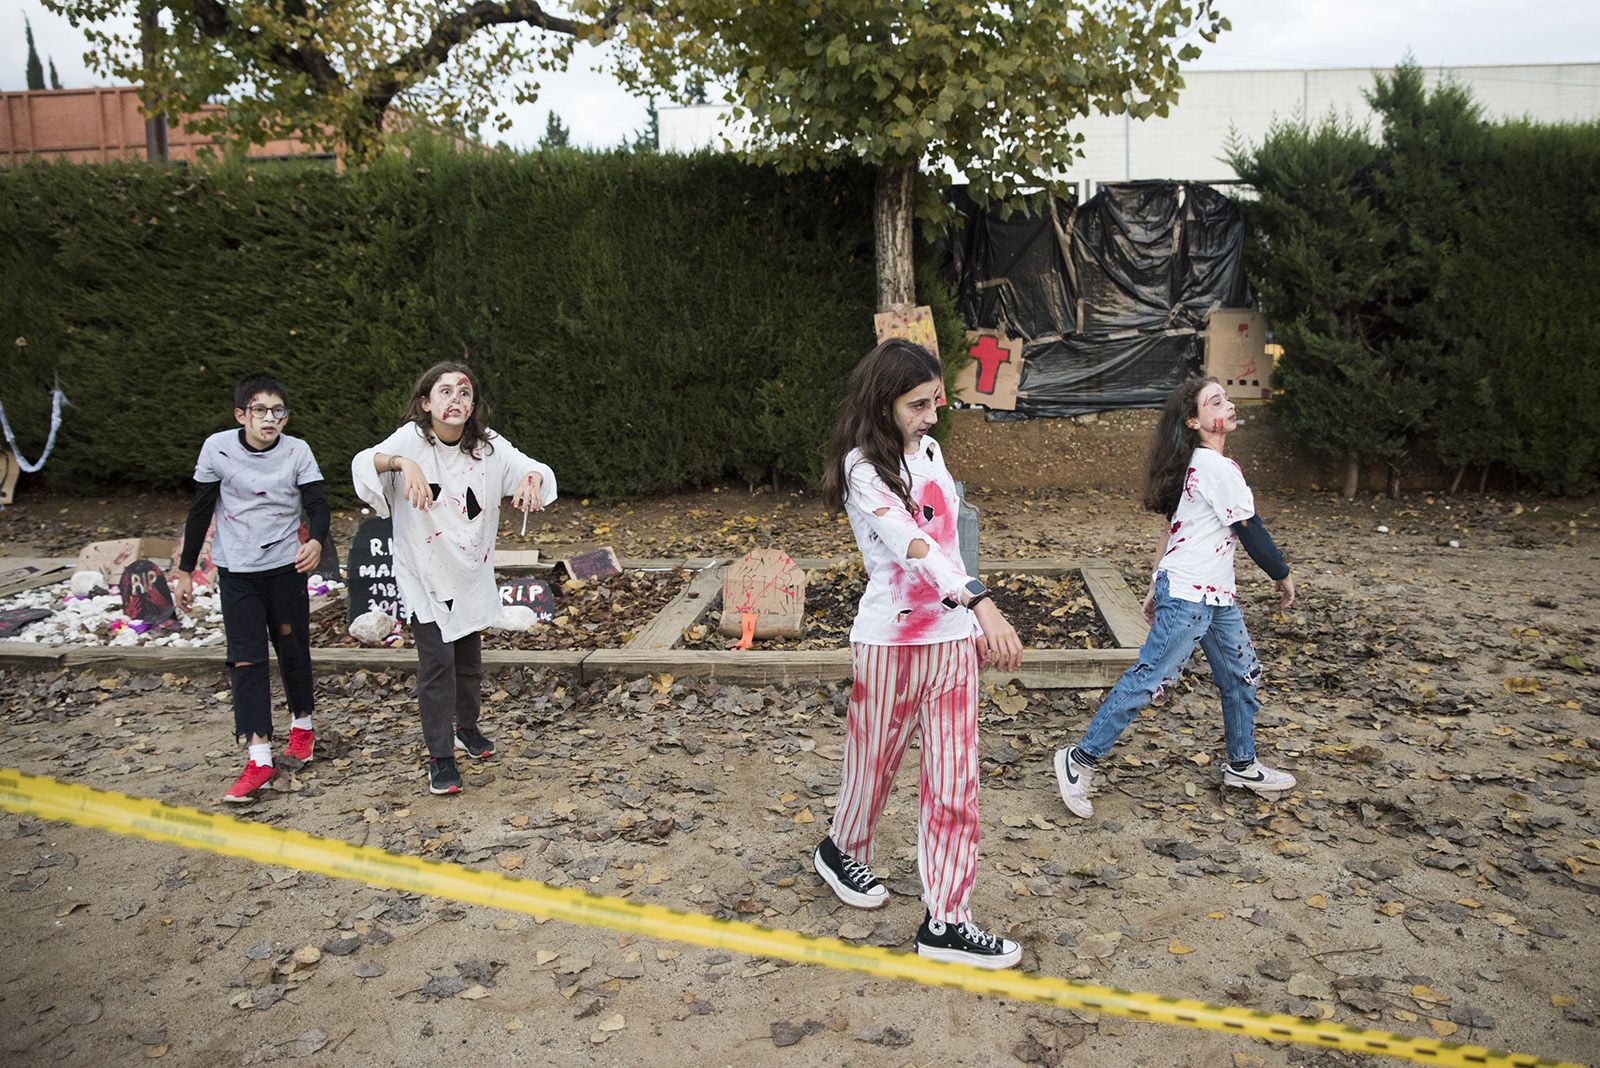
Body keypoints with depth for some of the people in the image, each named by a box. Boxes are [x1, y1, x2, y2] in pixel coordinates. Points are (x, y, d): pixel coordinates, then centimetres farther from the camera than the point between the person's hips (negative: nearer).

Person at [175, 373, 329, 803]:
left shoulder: (297, 451, -6)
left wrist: (316, 541, -34)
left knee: (293, 649, 10)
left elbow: (317, 505, -12)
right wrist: (186, 570, 6)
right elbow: (200, 511, 2)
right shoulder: (218, 448, -5)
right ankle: (259, 756, -5)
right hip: (236, 571, 0)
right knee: (245, 659, -6)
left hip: (286, 566, 0)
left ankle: (302, 723, 34)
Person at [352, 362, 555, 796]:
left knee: (469, 658, 16)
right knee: (437, 658, -11)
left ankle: (467, 727, 41)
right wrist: (402, 463, -52)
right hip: (423, 573, -4)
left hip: (471, 573, 4)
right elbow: (363, 463, -31)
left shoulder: (488, 445, -6)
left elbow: (537, 469, -9)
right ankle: (441, 758, 2)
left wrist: (532, 478, -34)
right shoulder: (411, 439, -15)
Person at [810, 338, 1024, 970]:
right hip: (892, 641, -6)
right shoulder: (864, 469, -14)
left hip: (951, 638, 6)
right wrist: (982, 604, -39)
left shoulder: (928, 451, 8)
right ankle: (842, 850, 43)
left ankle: (946, 921, 13)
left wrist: (971, 623, 14)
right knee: (877, 761, 14)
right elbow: (913, 547, -29)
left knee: (955, 778, 5)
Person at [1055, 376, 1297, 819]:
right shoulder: (1220, 469, -16)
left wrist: (1156, 587, 19)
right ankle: (1081, 758, -2)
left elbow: (1174, 529, 16)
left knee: (1242, 673, 18)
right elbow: (1251, 531, -12)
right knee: (1148, 679, -8)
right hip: (1190, 596, -10)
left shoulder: (1196, 465, 13)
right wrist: (1283, 577, 2)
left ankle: (1242, 765, 33)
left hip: (1215, 596, 10)